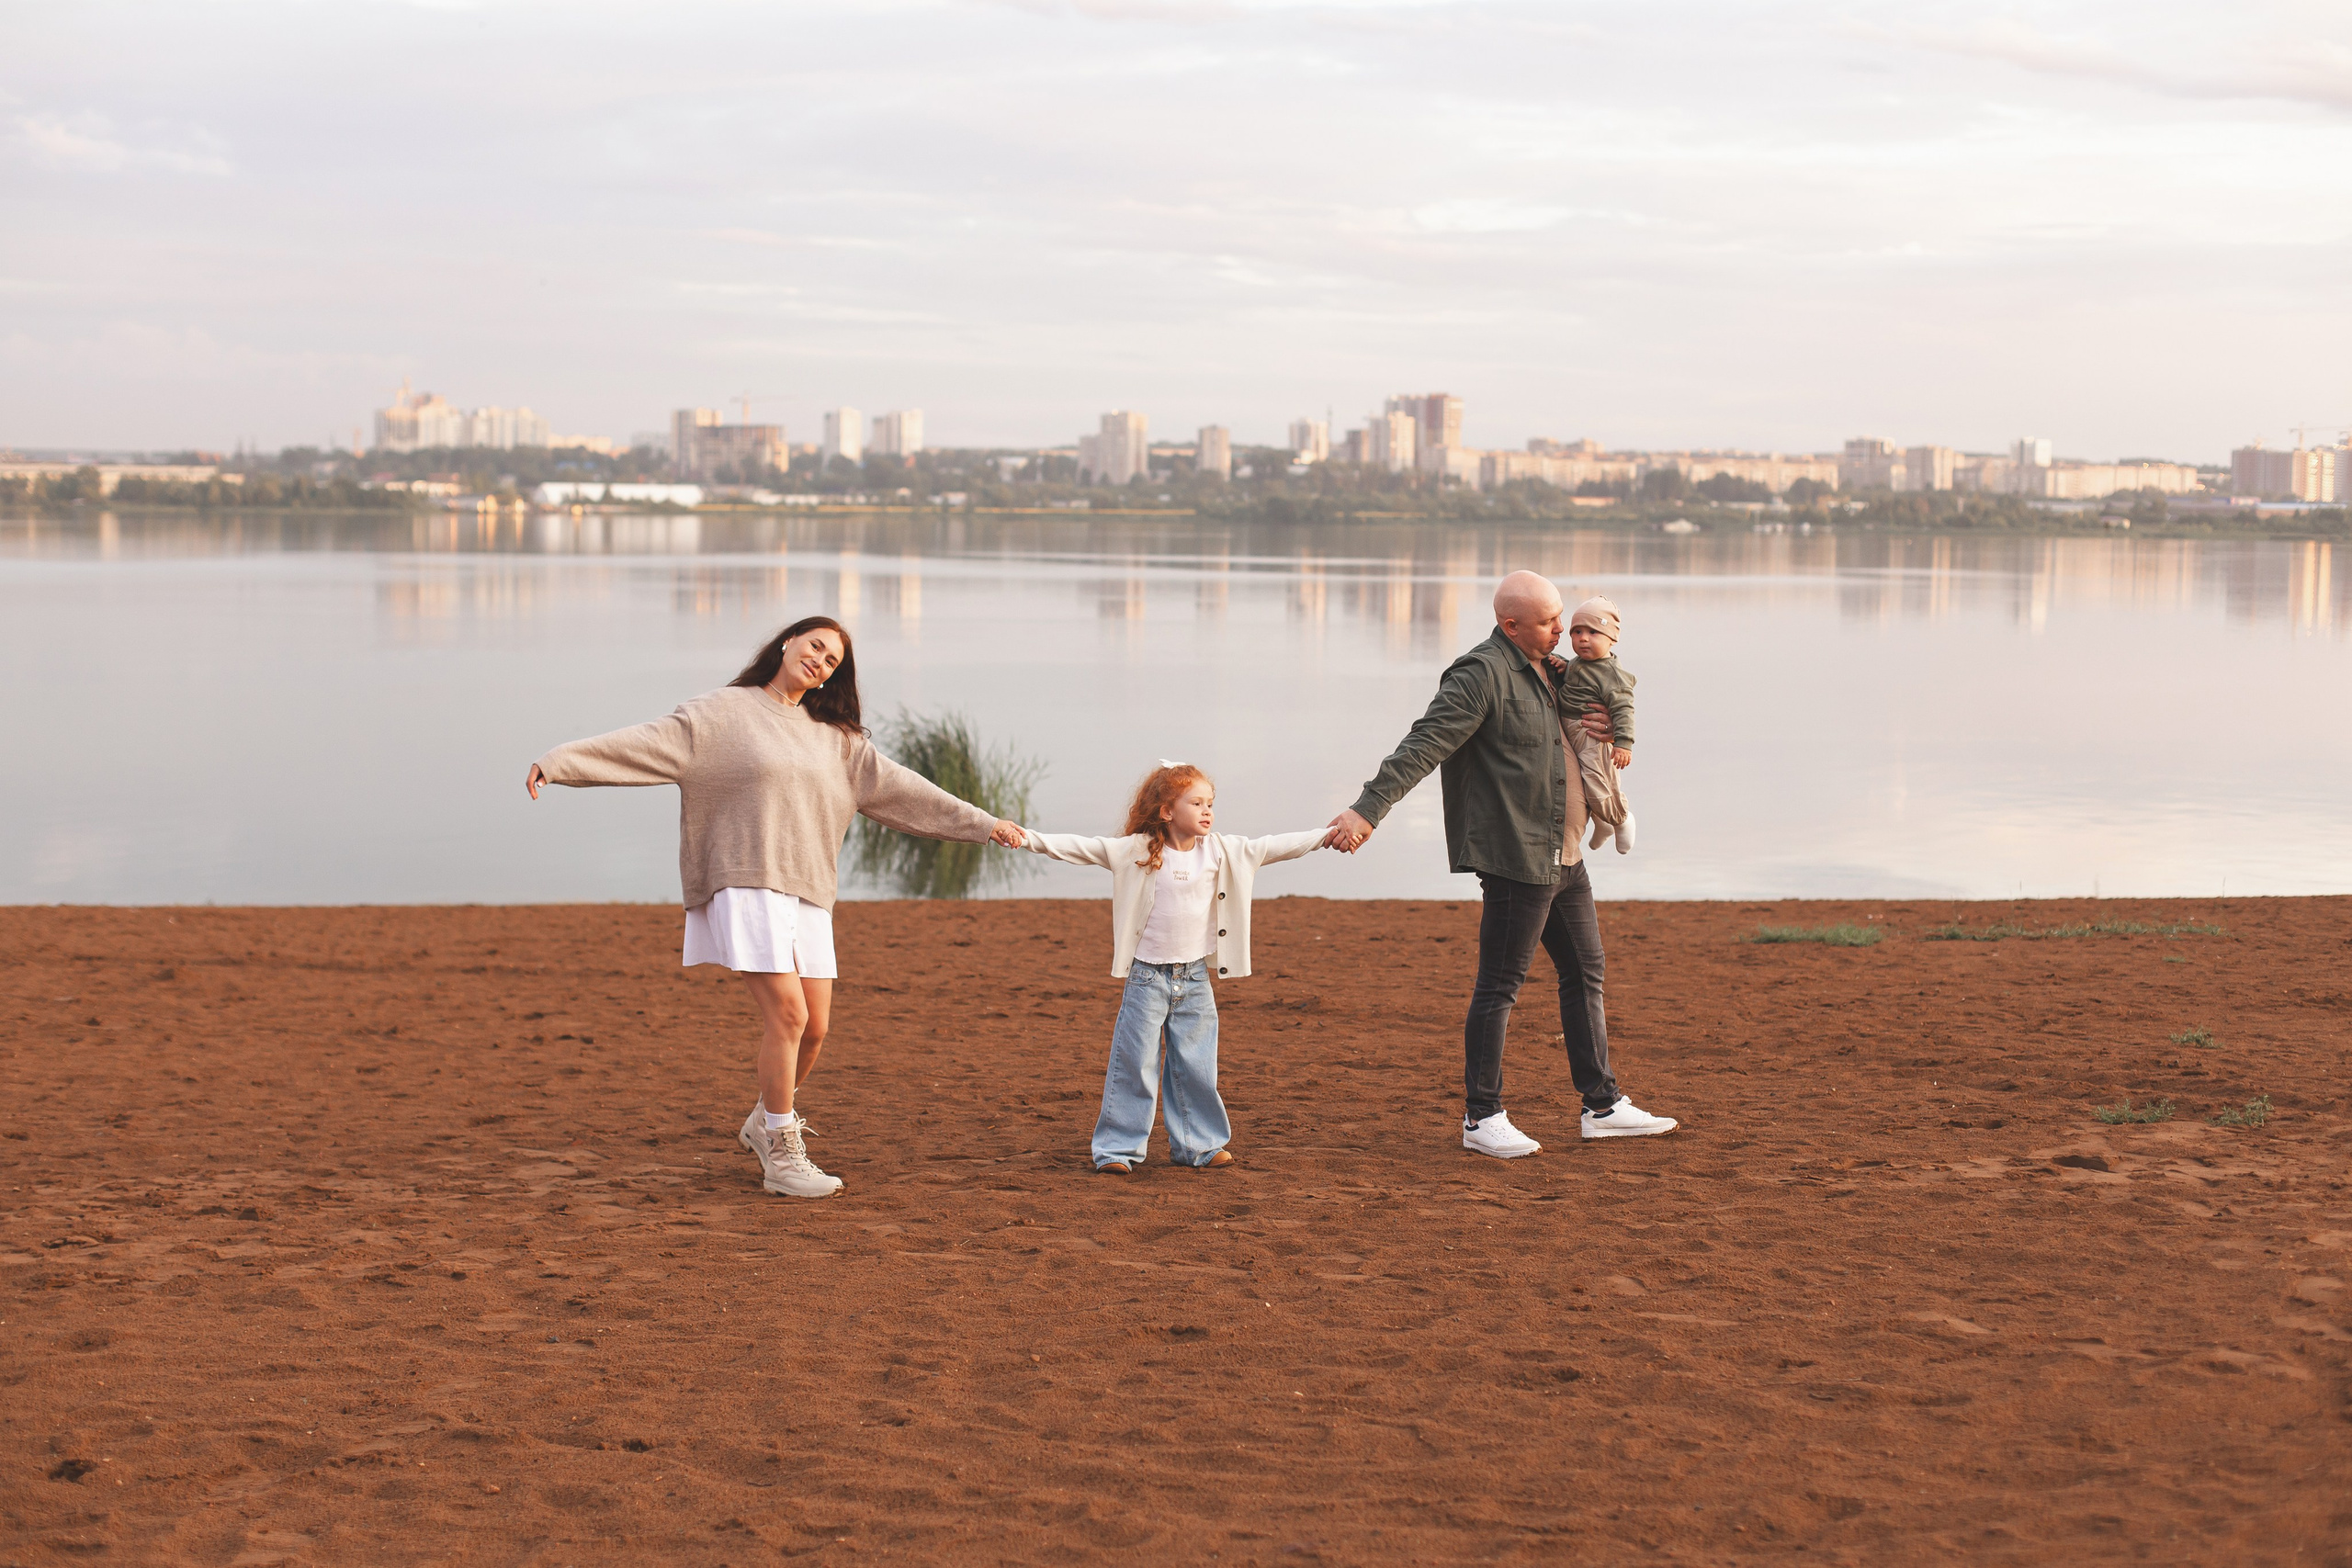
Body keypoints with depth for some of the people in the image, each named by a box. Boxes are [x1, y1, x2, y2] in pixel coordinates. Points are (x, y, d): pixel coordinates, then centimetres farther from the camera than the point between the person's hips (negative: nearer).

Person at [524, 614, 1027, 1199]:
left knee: (815, 1026, 2)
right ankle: (781, 1156, -5)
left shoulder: (838, 739, 18)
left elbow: (901, 789, 20)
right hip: (747, 884, -6)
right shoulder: (724, 712, 2)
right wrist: (558, 761, -16)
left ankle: (765, 1123, 29)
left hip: (808, 893, 6)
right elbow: (646, 744, -6)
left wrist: (982, 823, 18)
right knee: (787, 1013, -15)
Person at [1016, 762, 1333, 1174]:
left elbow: (1273, 847, 5)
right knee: (1134, 1065, -2)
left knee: (1196, 1067, 9)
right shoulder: (1137, 851, -7)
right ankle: (1118, 1148, 5)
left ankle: (1198, 1143, 21)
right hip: (1148, 977, -3)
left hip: (1195, 979, 3)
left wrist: (1327, 835, 2)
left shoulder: (1222, 852, 3)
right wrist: (1031, 839, -20)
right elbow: (1082, 848, -11)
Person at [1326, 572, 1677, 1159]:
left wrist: (1604, 730, 6)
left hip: (1565, 857, 10)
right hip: (1516, 856, -10)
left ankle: (1603, 1106, 25)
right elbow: (1423, 745, -22)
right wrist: (1368, 808, -30)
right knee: (1499, 986, -4)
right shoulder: (1482, 674, -15)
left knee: (1585, 974, 15)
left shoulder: (1547, 670, 14)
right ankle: (1482, 1118, 3)